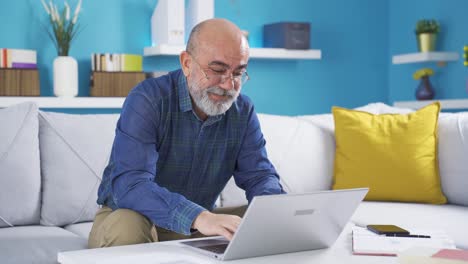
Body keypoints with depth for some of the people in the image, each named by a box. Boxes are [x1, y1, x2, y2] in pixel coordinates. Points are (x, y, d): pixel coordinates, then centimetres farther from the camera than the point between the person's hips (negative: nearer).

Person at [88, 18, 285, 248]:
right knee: (127, 228, -38)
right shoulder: (147, 101, -21)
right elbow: (128, 184, -34)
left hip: (200, 224, 5)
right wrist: (198, 217, -50)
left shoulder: (243, 111, -3)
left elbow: (259, 175, -3)